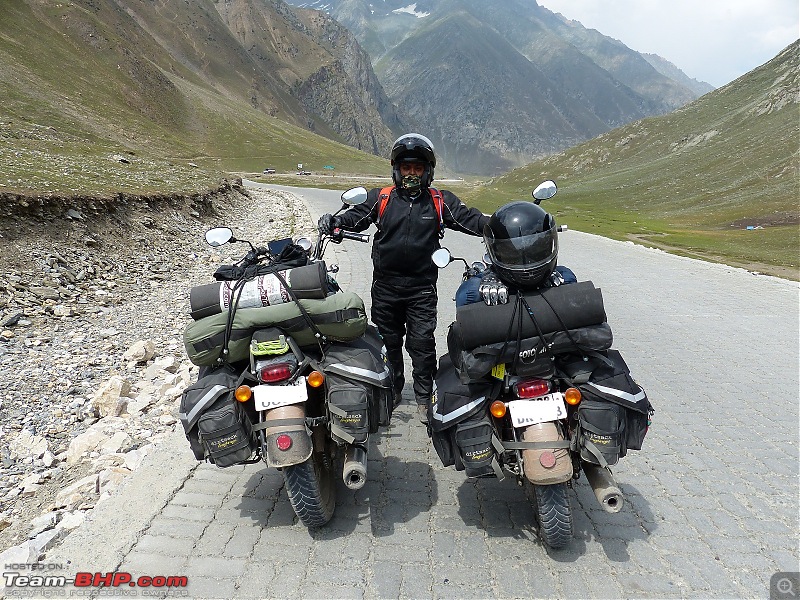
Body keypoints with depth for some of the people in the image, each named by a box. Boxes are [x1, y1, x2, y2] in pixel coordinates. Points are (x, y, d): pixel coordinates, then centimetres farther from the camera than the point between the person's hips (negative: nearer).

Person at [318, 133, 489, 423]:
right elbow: (356, 216, 0)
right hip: (385, 285, 2)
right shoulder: (380, 198, 6)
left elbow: (470, 219, -2)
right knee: (387, 340, 14)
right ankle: (391, 389, 33)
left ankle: (424, 398, 15)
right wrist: (334, 221, -20)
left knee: (422, 343, -1)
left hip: (422, 287, -2)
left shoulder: (441, 202, 4)